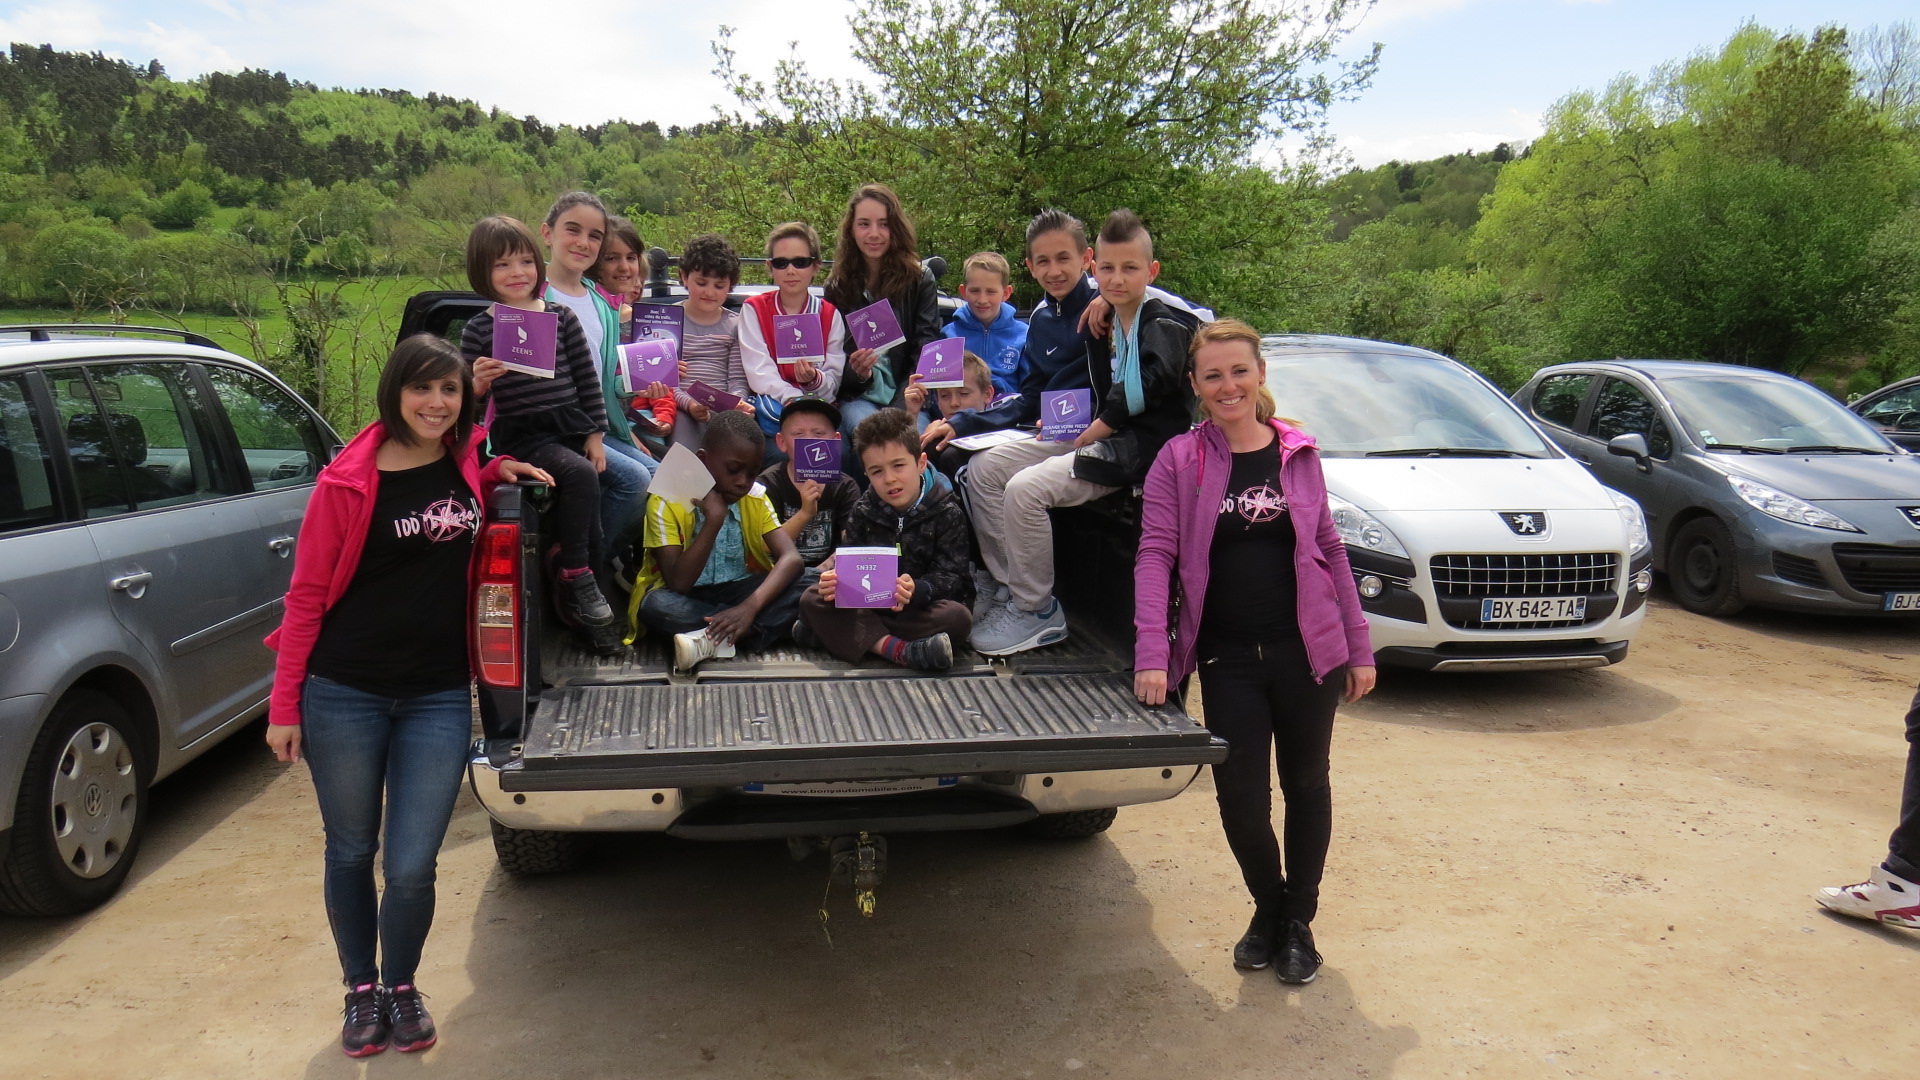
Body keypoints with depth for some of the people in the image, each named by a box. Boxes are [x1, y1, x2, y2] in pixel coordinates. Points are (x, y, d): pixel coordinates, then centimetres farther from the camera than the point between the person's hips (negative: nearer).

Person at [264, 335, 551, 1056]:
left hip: (439, 698, 2)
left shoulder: (464, 464, 3)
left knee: (412, 869, 2)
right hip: (344, 695, -2)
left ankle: (401, 986, 29)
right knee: (351, 855, 14)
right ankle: (362, 990, 36)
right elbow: (306, 596, -4)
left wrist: (499, 472, 6)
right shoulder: (349, 482, -8)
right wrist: (284, 707, -4)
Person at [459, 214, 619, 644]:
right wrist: (475, 383, -17)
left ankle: (573, 591, 13)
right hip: (521, 436, -3)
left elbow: (588, 378, 9)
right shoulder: (479, 329, 3)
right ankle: (578, 579, -17)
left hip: (571, 426, 3)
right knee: (580, 474, -29)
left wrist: (595, 435, 4)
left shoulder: (561, 317, 7)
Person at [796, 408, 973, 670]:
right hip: (869, 603, 3)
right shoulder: (863, 511, 6)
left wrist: (916, 590, -36)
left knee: (957, 616, -34)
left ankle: (839, 634, -33)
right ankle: (893, 648, -36)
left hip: (922, 606, -3)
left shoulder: (946, 512, -6)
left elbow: (951, 576, -14)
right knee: (811, 599, -17)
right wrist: (833, 580, -25)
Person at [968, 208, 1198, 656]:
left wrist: (1103, 424, -18)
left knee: (1026, 489, -27)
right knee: (983, 469, 2)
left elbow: (1155, 379, -24)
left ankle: (1037, 612, -12)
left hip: (1140, 445, -9)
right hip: (1100, 435, 9)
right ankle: (1010, 586, 6)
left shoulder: (1164, 321, -9)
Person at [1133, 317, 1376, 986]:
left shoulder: (1299, 454, 4)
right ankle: (1268, 908, 29)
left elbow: (1330, 550, 8)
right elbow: (1155, 555, -10)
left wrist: (1359, 647, 6)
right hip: (1227, 656, -1)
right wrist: (1152, 654, -20)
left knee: (1306, 785, 12)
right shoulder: (1179, 461, -3)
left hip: (1306, 650, 2)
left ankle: (1299, 922, 31)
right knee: (1240, 797, 1)